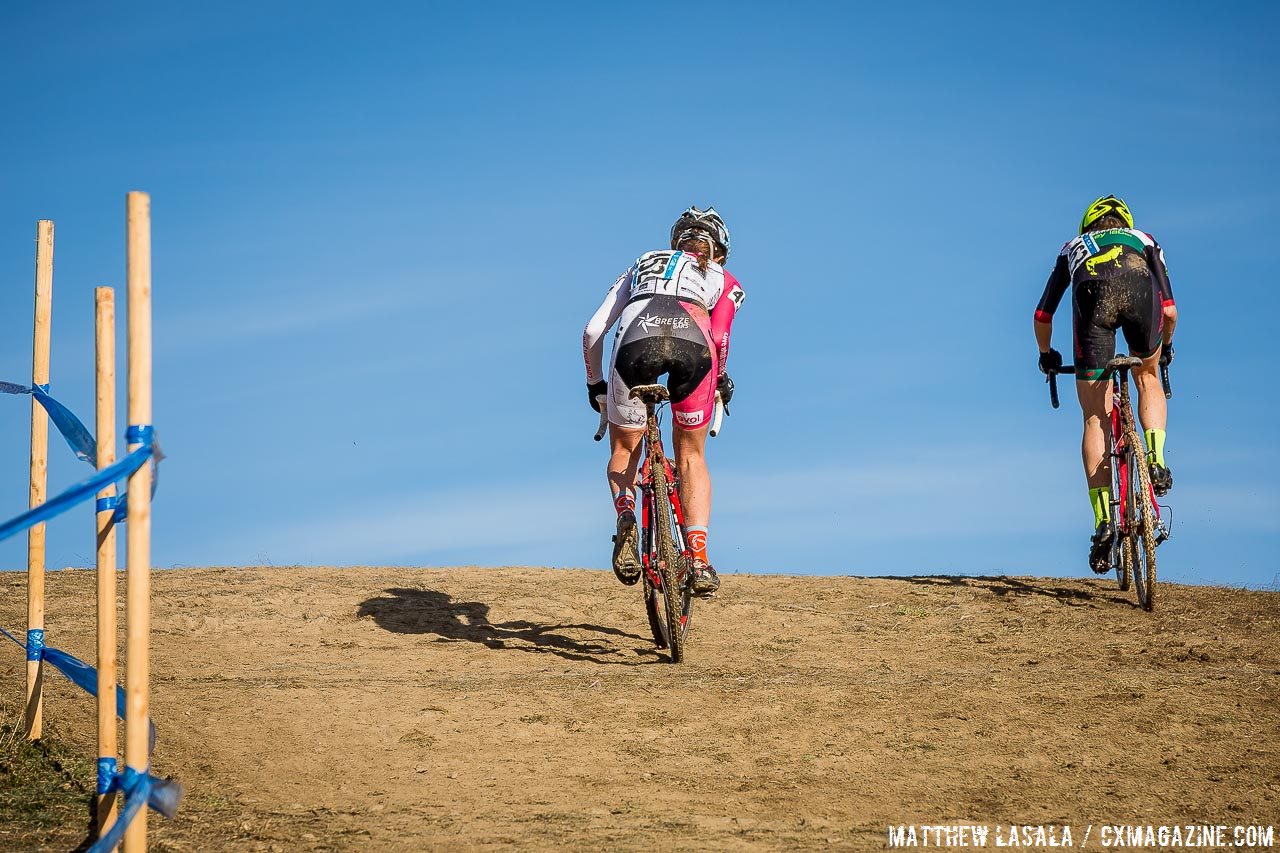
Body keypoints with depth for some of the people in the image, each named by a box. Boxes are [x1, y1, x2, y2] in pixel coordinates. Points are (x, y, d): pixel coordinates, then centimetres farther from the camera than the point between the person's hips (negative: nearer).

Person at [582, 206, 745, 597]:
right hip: (693, 342, -1)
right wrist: (721, 377, 25)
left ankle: (625, 515, -8)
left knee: (623, 451, 22)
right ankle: (699, 557, 4)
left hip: (636, 338, 1)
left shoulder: (640, 266, 40)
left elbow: (592, 332, 30)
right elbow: (719, 334, 10)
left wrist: (595, 384, 41)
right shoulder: (724, 280, 33)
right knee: (691, 455, 19)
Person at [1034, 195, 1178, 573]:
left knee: (1096, 420, 6)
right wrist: (1165, 346, 54)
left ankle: (1102, 520, -4)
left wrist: (1047, 355, 60)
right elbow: (1170, 311, 35)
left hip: (1092, 293, 0)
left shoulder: (1073, 247, 42)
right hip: (1140, 286, 0)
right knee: (1147, 376, 31)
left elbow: (1043, 315, 42)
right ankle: (1156, 460, 9)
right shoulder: (1144, 241, 40)